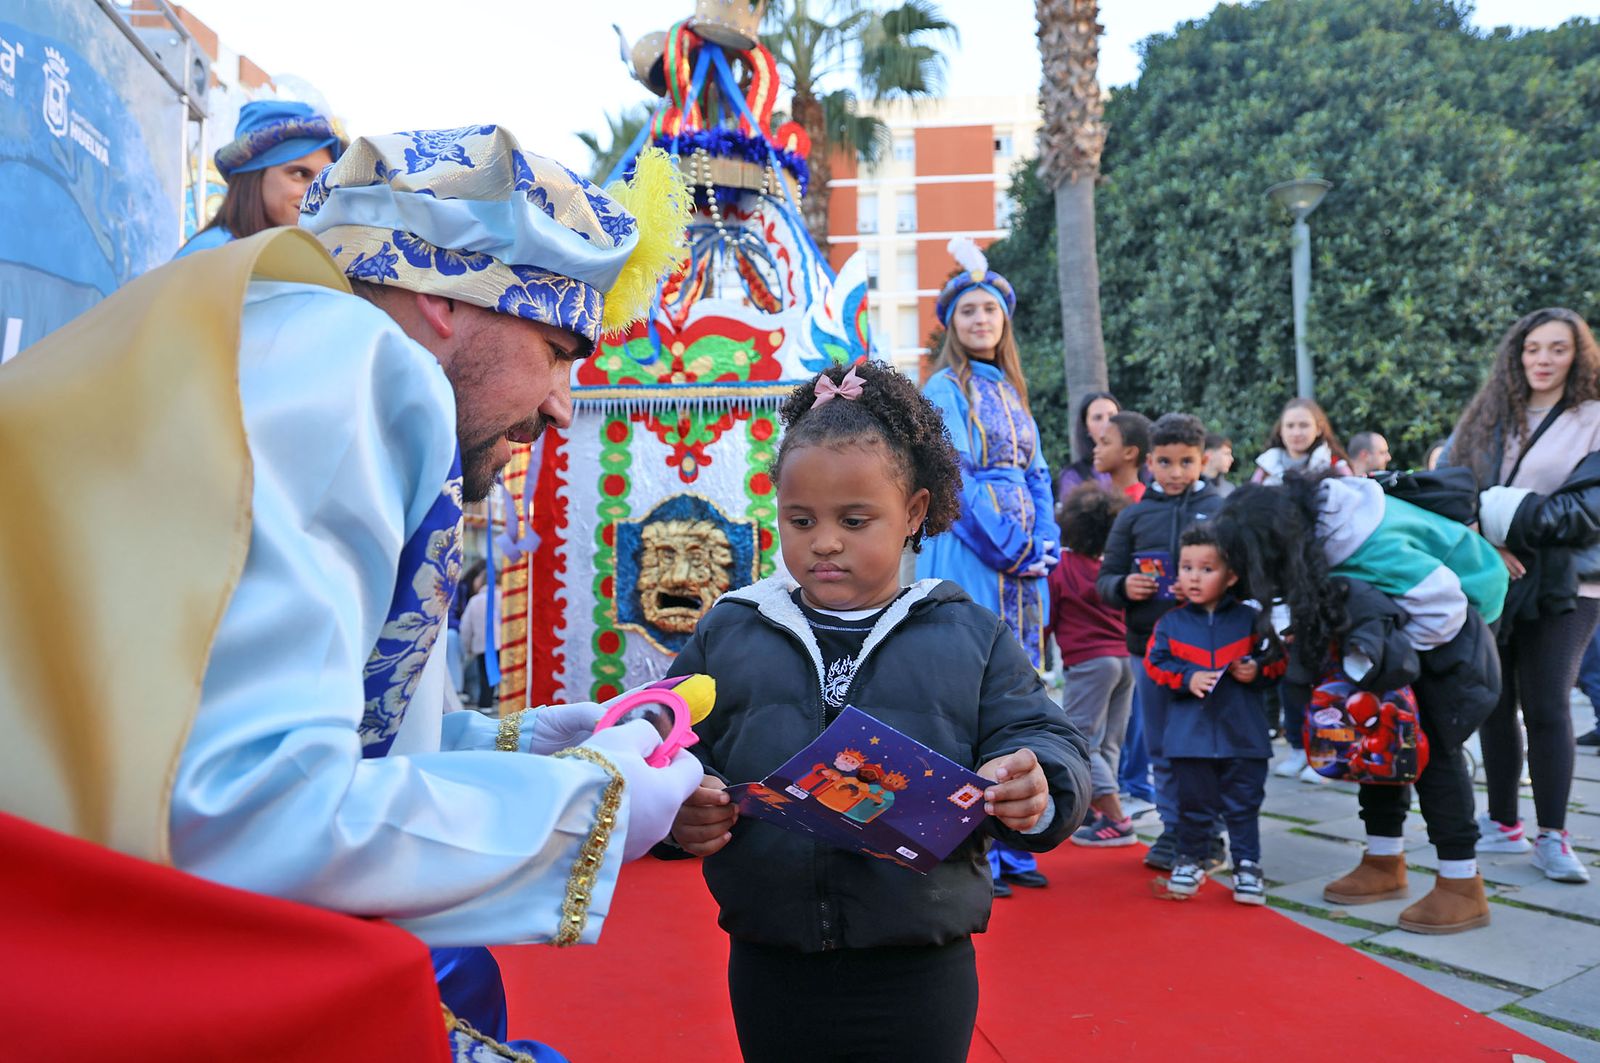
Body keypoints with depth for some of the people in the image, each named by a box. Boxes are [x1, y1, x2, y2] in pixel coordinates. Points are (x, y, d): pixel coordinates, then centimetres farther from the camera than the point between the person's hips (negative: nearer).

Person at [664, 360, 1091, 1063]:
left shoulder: (971, 637, 2)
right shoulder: (727, 634, 5)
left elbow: (1047, 745, -1)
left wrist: (1036, 792, -23)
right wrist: (677, 807, -16)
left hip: (918, 977, -1)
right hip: (770, 973, 1)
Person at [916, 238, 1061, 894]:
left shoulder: (1011, 391, 19)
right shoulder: (945, 390, -3)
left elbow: (1036, 476, 16)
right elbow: (956, 481, -12)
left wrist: (1045, 543, 1)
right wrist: (1013, 547, -13)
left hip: (1021, 561, 7)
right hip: (969, 559, -7)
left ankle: (1009, 845, 17)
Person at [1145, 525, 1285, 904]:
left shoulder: (1249, 619, 1)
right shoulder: (1171, 623, 3)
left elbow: (1277, 658, 7)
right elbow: (1155, 663, 0)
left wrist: (1258, 670, -12)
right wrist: (1187, 678, -14)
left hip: (1243, 734, -1)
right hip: (1190, 736, 1)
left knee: (1243, 805, 6)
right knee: (1193, 804, 10)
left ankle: (1247, 865, 19)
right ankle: (1191, 860, 26)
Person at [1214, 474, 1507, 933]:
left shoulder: (1371, 549, -38)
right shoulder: (1299, 514, -15)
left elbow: (1442, 606, -32)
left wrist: (1377, 657, -24)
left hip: (1448, 625, -8)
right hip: (1395, 625, 8)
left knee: (1434, 745, -10)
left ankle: (1462, 887, -3)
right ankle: (1385, 864, 17)